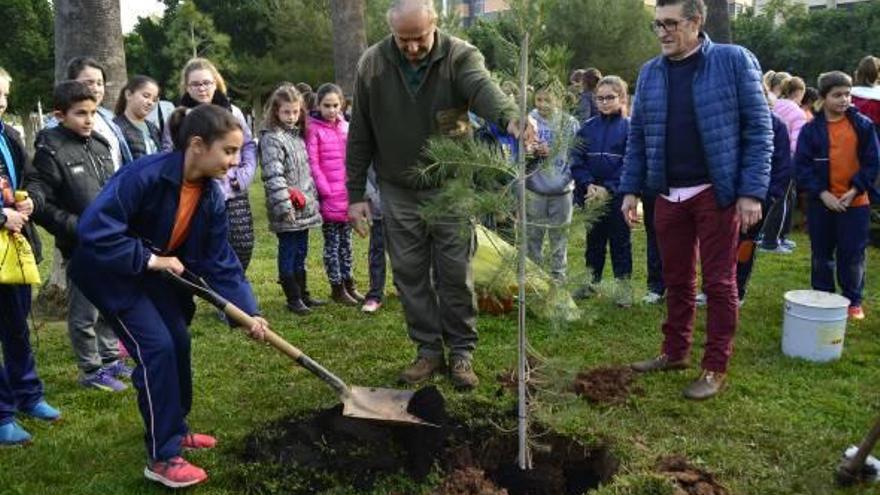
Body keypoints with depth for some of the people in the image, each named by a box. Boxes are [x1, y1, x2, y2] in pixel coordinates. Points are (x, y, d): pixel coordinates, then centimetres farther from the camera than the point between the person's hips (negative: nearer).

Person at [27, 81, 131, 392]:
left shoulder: (99, 144, 7)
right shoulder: (51, 152, -12)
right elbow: (39, 204, -16)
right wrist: (77, 228, -20)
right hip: (81, 248, -7)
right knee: (85, 313, 5)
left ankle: (110, 360, 34)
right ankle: (91, 370, 20)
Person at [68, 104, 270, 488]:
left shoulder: (212, 195, -10)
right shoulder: (145, 175, -33)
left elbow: (220, 263, -8)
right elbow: (94, 230, -36)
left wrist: (247, 312, -17)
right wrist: (149, 259, -30)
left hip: (155, 271, 8)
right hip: (107, 269, -8)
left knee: (178, 342, 9)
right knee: (157, 346, -14)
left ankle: (173, 427, 31)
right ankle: (162, 457, -4)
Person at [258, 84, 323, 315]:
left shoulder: (298, 135, 14)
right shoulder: (271, 139, -12)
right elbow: (273, 176, -20)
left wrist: (312, 197, 19)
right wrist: (285, 206, -24)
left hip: (305, 207, 8)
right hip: (288, 211, -8)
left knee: (301, 252, 16)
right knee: (288, 253, 1)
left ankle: (302, 294, 26)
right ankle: (293, 298, 9)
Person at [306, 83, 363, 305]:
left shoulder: (345, 126, 8)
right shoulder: (313, 129, -7)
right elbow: (313, 163, -11)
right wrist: (326, 190, -13)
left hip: (348, 195, 5)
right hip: (329, 197, -5)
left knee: (346, 241, 14)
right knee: (332, 243, 4)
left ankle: (348, 283, 24)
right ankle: (337, 288, 12)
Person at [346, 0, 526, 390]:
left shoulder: (460, 57, -11)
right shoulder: (372, 64, -3)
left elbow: (483, 89, -34)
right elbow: (360, 135, 2)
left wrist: (510, 118, -57)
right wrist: (355, 194, 1)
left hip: (450, 187, -2)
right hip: (398, 192, 2)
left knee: (456, 274, 3)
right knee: (410, 274, 7)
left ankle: (461, 352, 18)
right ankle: (429, 350, 22)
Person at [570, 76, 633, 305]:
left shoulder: (628, 127, -5)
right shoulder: (587, 127, 5)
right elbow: (577, 160, 2)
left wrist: (609, 188, -17)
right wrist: (588, 184, -11)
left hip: (617, 195, -3)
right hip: (592, 195, 4)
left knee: (620, 241, 6)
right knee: (593, 239, 14)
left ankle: (623, 286, 15)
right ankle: (591, 282, 26)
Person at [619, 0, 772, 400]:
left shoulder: (734, 60, -5)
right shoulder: (650, 73, 8)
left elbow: (758, 129, -7)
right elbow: (637, 136, 12)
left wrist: (752, 192, -13)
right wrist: (630, 189, 6)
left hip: (717, 193, -4)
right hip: (669, 195, 5)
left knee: (719, 283, 3)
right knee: (676, 280, 14)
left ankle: (715, 368, 12)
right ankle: (675, 352, 28)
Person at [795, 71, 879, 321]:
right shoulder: (811, 129, -2)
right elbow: (802, 165, -4)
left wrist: (854, 191, -10)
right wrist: (823, 194, -12)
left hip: (855, 202, 0)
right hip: (821, 202, 1)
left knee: (852, 254, 3)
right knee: (822, 254, 11)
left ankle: (854, 301, 17)